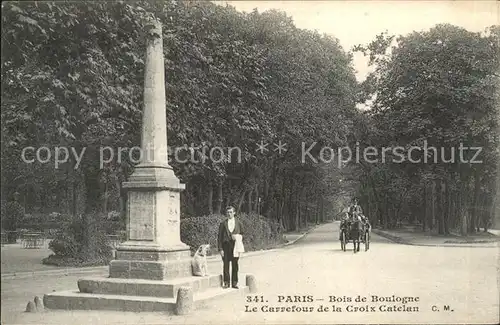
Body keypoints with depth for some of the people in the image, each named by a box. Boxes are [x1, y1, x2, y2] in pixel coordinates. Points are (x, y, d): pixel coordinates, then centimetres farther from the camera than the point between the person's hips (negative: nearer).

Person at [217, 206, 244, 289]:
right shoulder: (223, 224, 4)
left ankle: (234, 283, 11)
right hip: (226, 246, -1)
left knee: (235, 265, 3)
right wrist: (220, 249, -5)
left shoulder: (238, 223, 8)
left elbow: (242, 234, 16)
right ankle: (226, 282, 9)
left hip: (235, 246, 1)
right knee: (226, 265, 0)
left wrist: (238, 237, -7)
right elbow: (219, 237, 2)